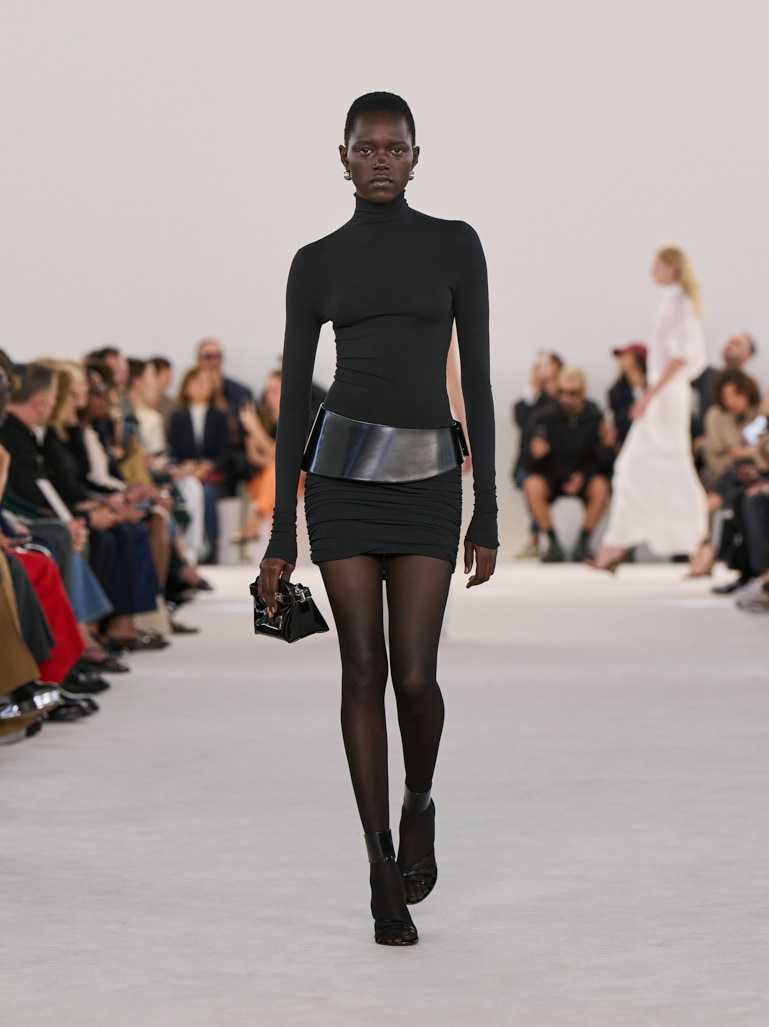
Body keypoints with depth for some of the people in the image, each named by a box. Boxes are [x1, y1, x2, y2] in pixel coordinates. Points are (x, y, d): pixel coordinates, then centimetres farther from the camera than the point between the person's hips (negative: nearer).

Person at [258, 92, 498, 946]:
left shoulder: (456, 245, 5)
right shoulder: (315, 263, 7)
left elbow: (477, 382, 3)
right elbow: (294, 398, 7)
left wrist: (487, 517, -1)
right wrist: (282, 536, 3)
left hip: (427, 482, 0)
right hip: (343, 471, 1)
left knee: (415, 677, -8)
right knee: (364, 671, 0)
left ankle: (418, 805, 26)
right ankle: (383, 872, 10)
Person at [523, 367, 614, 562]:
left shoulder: (595, 418, -12)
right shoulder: (544, 417, -11)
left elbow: (603, 463, -11)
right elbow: (529, 465, -10)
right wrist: (535, 455, -32)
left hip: (583, 478, 0)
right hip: (552, 478, 0)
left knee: (601, 486, -31)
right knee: (533, 486, -31)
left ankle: (583, 542, -13)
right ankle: (553, 543, -17)